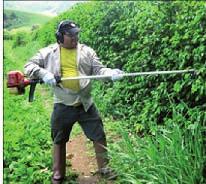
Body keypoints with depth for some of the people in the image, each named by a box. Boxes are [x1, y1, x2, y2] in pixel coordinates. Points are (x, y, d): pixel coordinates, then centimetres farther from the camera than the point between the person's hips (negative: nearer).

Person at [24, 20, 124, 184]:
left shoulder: (86, 51, 2)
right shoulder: (49, 52, 0)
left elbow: (98, 69, -2)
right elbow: (29, 65, 1)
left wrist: (110, 72, -23)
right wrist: (43, 73, -18)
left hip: (86, 104, 1)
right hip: (62, 105, 0)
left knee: (99, 136, 6)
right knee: (59, 139, 13)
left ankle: (104, 167, 26)